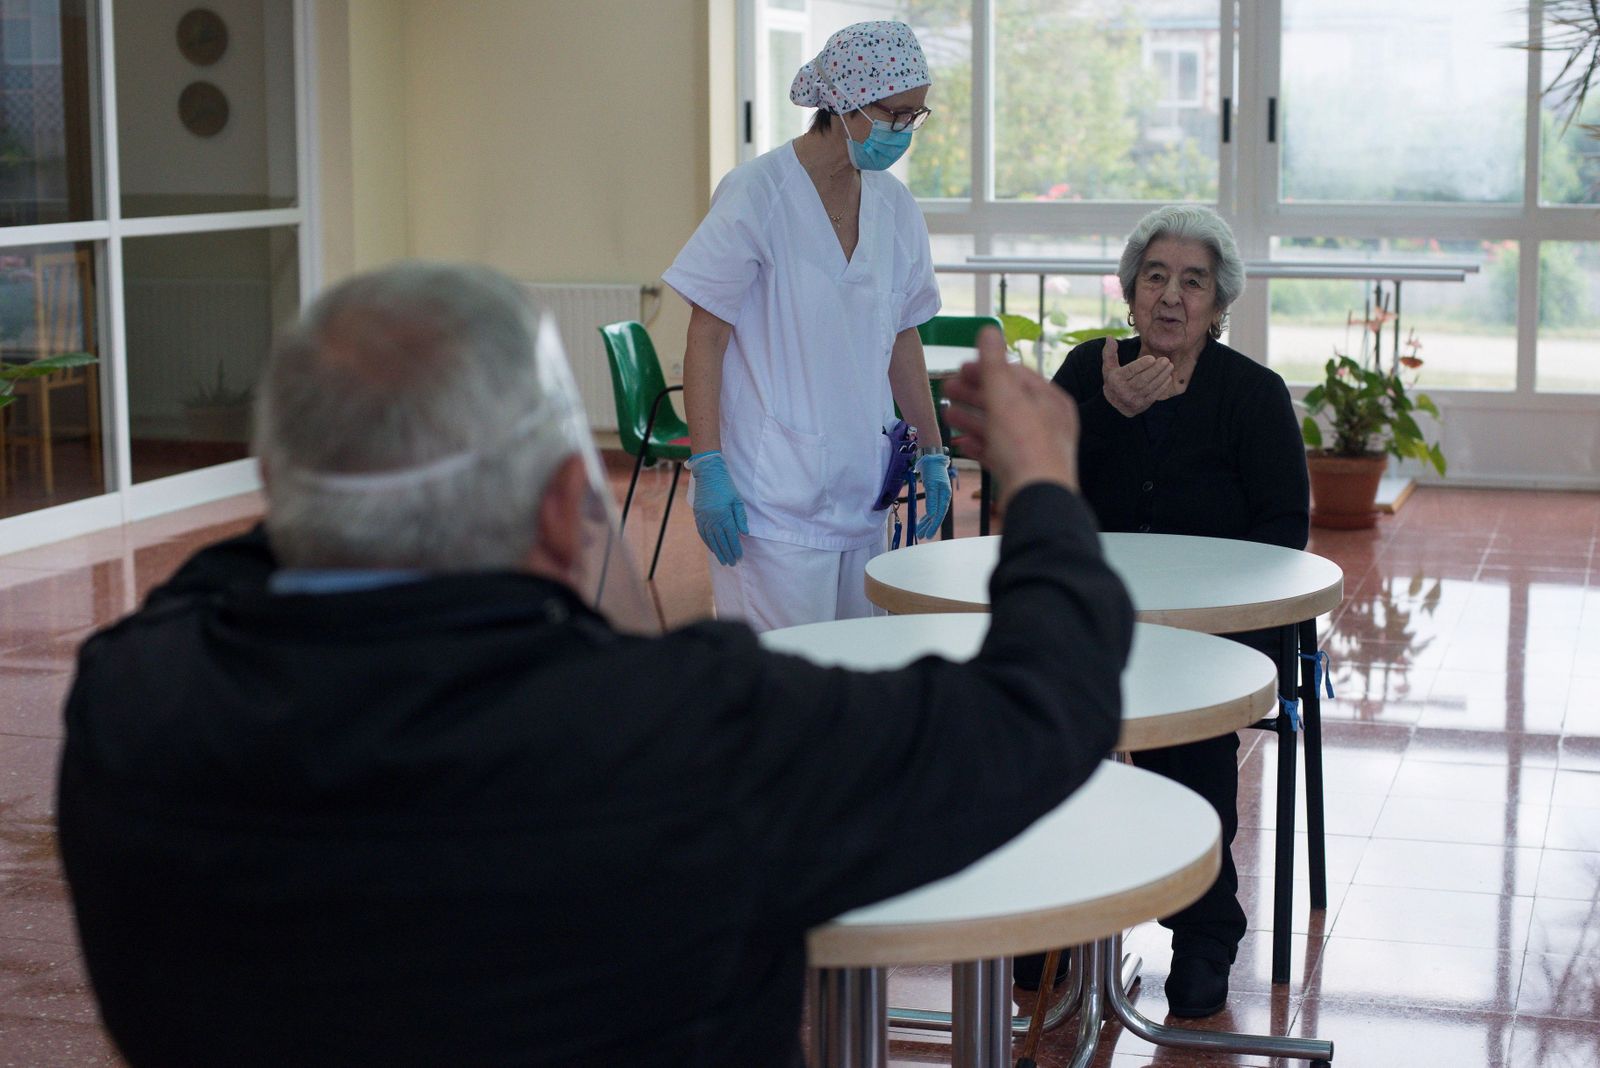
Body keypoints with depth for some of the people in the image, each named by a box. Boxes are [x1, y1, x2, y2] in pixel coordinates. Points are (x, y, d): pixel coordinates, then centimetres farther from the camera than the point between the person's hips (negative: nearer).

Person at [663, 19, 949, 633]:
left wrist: (932, 451, 18)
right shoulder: (757, 193, -10)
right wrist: (708, 467, -16)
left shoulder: (896, 207, 9)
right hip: (774, 499, -6)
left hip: (862, 497, 7)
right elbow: (705, 336, -10)